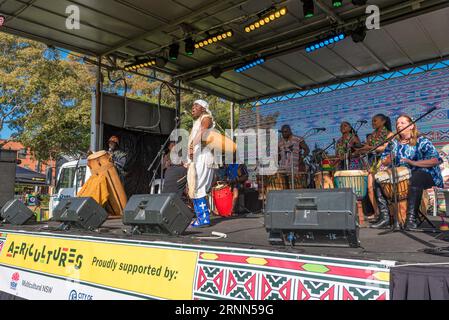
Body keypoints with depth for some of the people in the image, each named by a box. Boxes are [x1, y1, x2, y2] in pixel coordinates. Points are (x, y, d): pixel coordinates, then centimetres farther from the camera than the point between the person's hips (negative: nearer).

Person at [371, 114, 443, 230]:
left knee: (415, 179, -40)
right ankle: (385, 217, -19)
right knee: (378, 181, -16)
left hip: (423, 174, -5)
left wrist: (414, 162, -25)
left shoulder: (422, 141, -2)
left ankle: (411, 219, -36)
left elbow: (435, 160, -13)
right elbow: (383, 162, 16)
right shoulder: (394, 143, 14)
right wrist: (389, 159, -8)